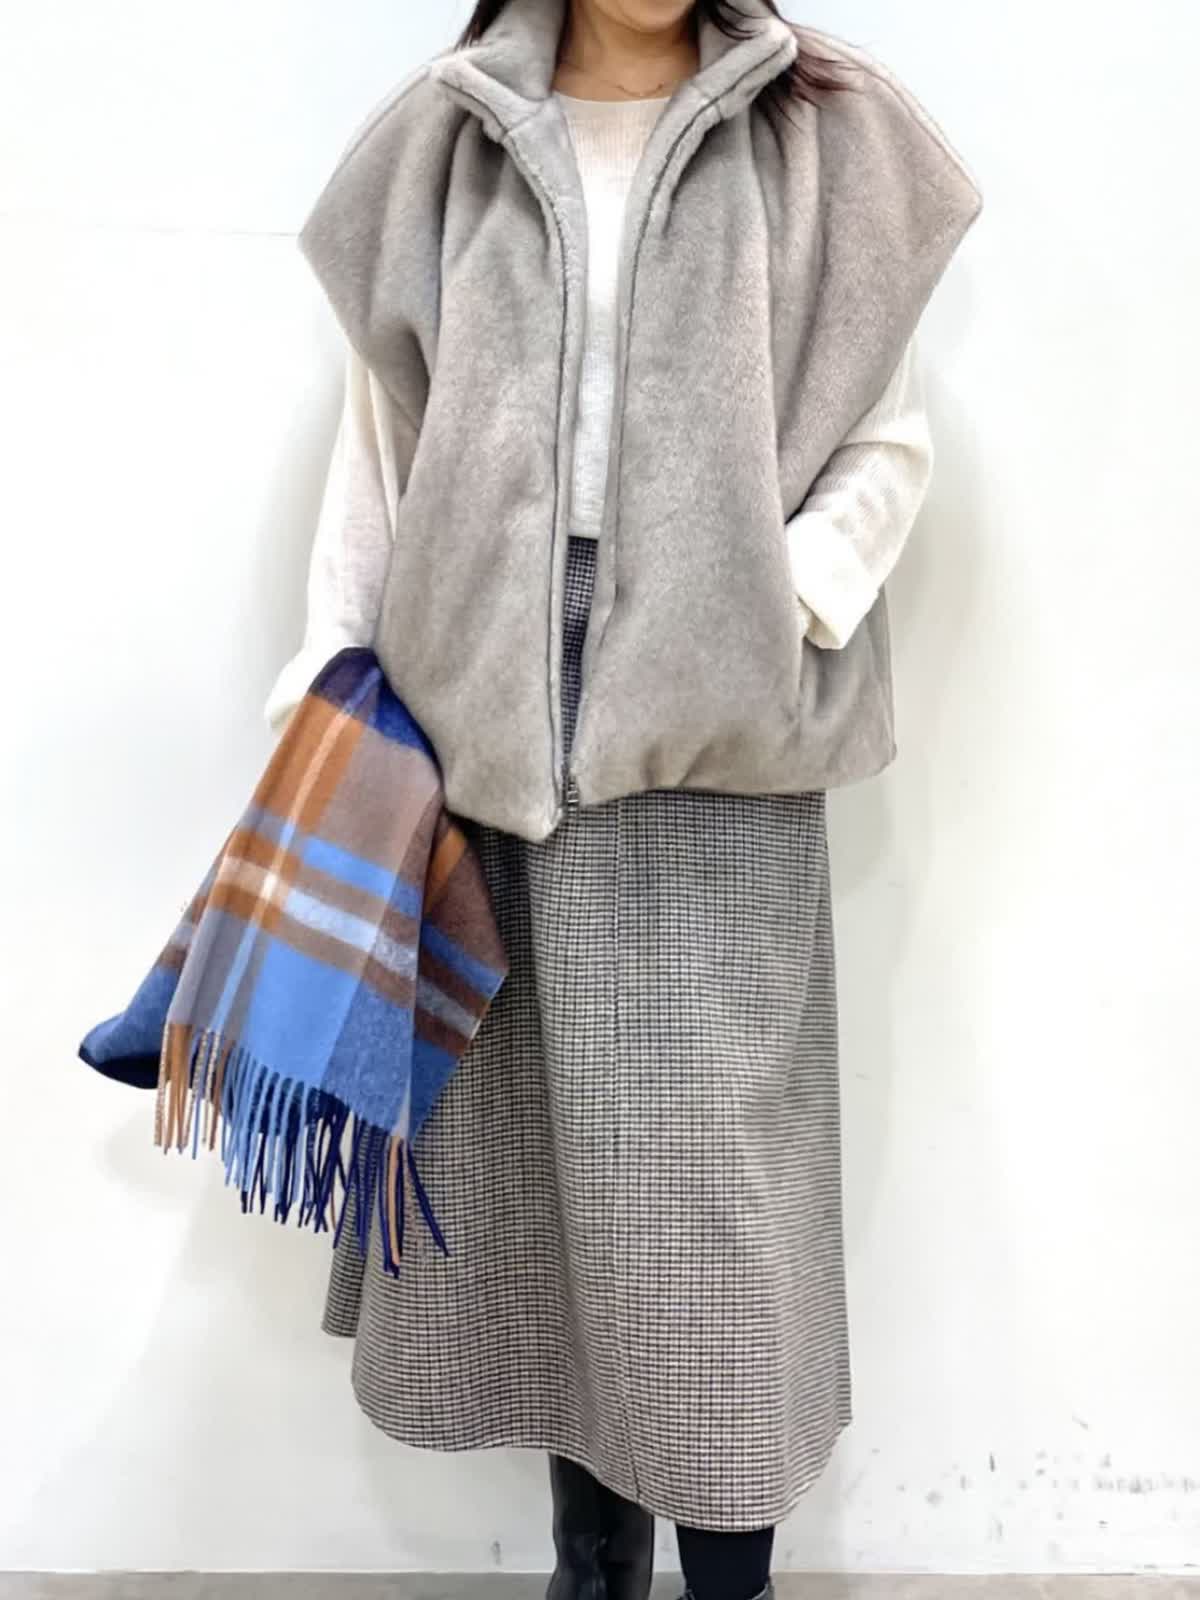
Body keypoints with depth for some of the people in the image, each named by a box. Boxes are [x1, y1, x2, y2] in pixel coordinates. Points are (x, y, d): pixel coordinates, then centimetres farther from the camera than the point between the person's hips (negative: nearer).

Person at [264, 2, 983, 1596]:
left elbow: (891, 441, 4)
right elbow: (379, 435, 11)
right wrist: (330, 681, 5)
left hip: (713, 712, -2)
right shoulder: (447, 139, 12)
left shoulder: (816, 140, 6)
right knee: (529, 1130, 7)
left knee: (706, 1143, -3)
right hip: (493, 701, 3)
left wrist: (781, 603, -11)